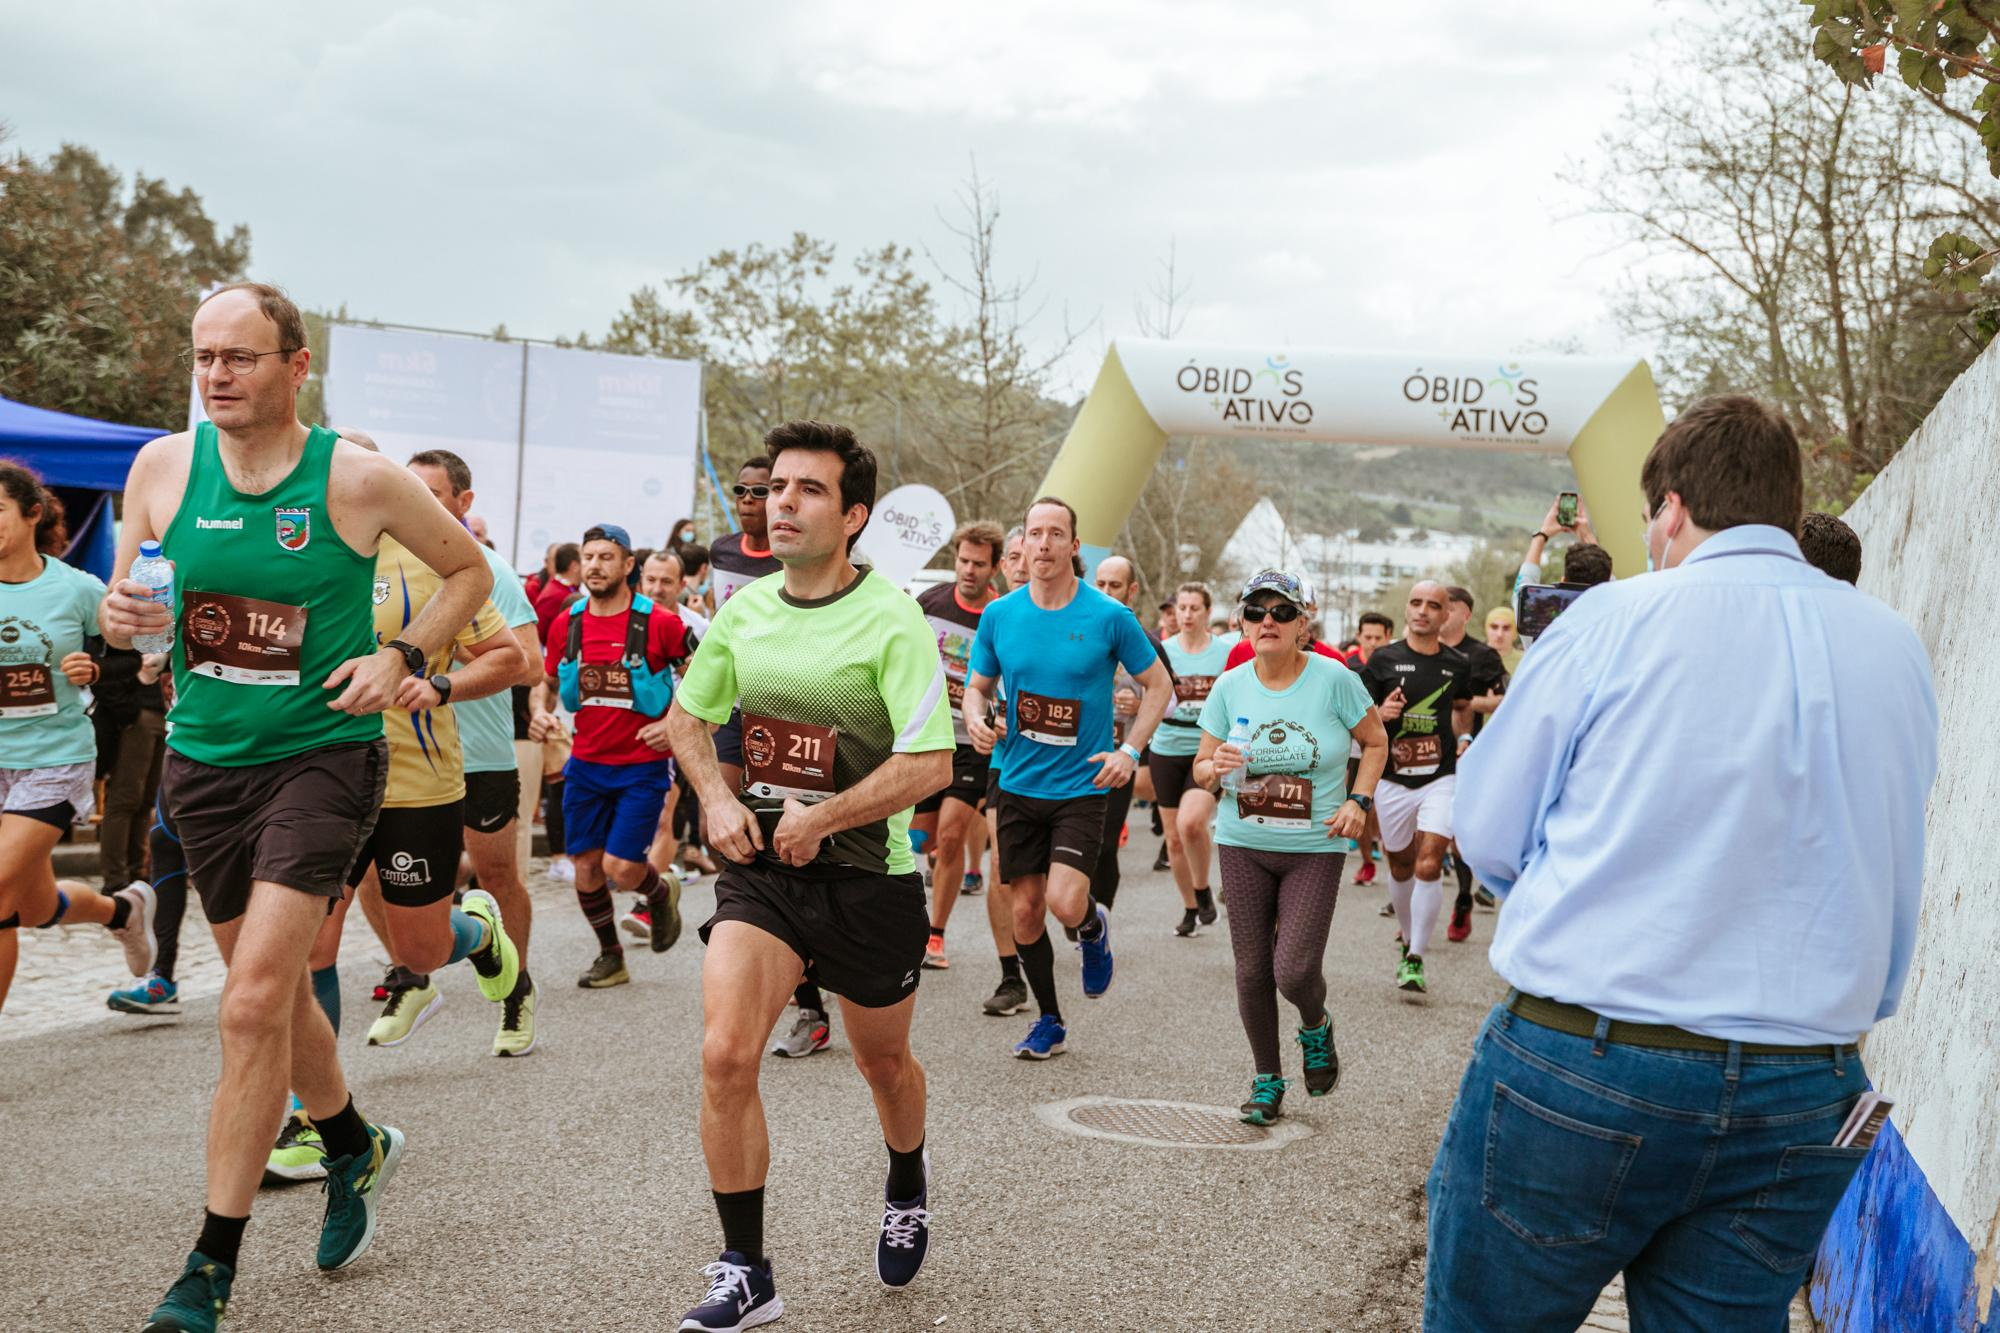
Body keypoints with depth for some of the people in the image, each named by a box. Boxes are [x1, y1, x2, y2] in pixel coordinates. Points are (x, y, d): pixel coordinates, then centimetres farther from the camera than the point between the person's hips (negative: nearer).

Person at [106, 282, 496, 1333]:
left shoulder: (358, 478, -10)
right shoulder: (162, 466, -1)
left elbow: (469, 570, 5)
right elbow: (125, 599, 11)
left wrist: (404, 658, -10)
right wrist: (118, 615, -13)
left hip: (322, 754, -5)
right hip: (202, 761, 5)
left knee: (253, 1007, -14)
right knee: (277, 989, 18)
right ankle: (355, 1147, 44)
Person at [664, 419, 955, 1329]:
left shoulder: (892, 621, -15)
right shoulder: (743, 610, 2)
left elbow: (930, 764, -20)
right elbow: (688, 716, 18)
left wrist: (818, 818, -20)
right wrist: (718, 800, 1)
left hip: (868, 876, -3)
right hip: (760, 868, 3)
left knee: (882, 1060, 17)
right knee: (725, 1054, -15)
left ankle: (907, 1187, 51)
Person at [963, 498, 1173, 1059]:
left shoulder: (1110, 617, -8)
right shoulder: (999, 615, 0)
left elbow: (1159, 685, 2)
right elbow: (977, 686, 12)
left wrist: (1129, 750, -9)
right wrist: (976, 721, -10)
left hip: (1082, 784, -3)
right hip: (1019, 782, 3)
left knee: (1065, 902, -18)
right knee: (1025, 910, 6)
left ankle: (1094, 929, 19)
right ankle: (1049, 1021, 25)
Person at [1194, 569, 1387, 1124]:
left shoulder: (1333, 679, -8)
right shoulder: (1230, 687, 0)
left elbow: (1375, 741, 6)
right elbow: (1201, 767, 7)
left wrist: (1358, 801, -7)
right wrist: (1214, 767, -17)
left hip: (1315, 849, -3)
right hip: (1244, 846, 3)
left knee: (1294, 970, -12)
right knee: (1252, 970, 5)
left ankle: (1316, 1027, 25)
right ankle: (1267, 1079, 24)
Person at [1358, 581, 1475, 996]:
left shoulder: (1457, 665, 4)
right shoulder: (1383, 659, -1)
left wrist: (1458, 737, 11)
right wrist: (1381, 713, -18)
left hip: (1440, 778, 0)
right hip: (1393, 779, 0)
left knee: (1428, 866, -13)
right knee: (1400, 866, 11)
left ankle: (1416, 961, -6)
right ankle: (1408, 941, 35)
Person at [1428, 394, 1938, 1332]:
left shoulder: (1613, 620, -5)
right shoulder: (1897, 650, 7)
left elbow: (1487, 836, 1)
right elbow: (1897, 892, 14)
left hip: (1576, 1076, -4)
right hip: (1803, 1096, 4)